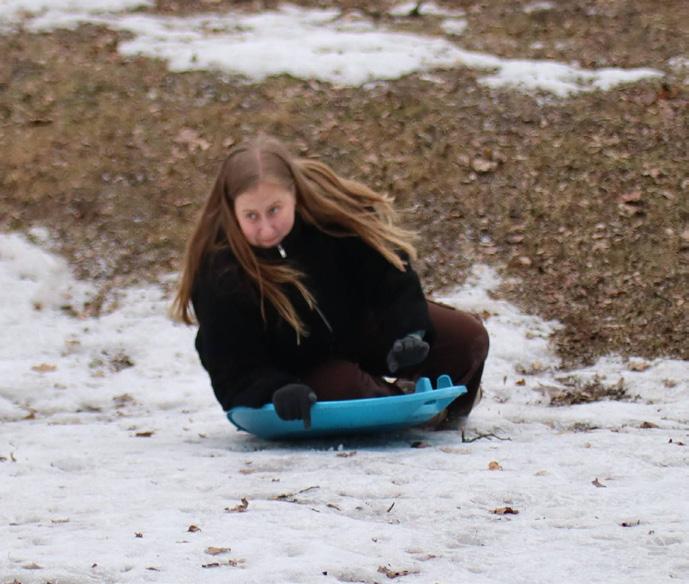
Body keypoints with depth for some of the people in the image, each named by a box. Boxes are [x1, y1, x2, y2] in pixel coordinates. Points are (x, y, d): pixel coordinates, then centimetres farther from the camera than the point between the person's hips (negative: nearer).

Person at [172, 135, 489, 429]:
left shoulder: (331, 209, -26)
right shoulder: (220, 270, -31)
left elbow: (388, 268, -14)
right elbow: (237, 371, -26)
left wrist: (407, 330, -31)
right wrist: (279, 391, -47)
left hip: (356, 328, 4)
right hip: (294, 374, -4)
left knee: (467, 337, -8)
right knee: (344, 387, -37)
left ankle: (446, 412, 25)